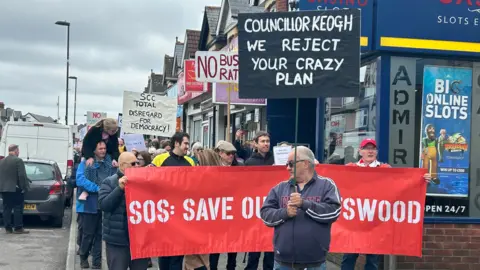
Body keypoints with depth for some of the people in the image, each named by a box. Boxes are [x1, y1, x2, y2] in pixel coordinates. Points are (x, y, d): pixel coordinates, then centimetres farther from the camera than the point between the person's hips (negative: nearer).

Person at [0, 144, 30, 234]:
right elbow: (22, 175, -15)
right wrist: (24, 187, -10)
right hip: (16, 189, -6)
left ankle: (8, 228, 10)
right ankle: (18, 228, -3)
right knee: (18, 209, -2)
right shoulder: (18, 160, -10)